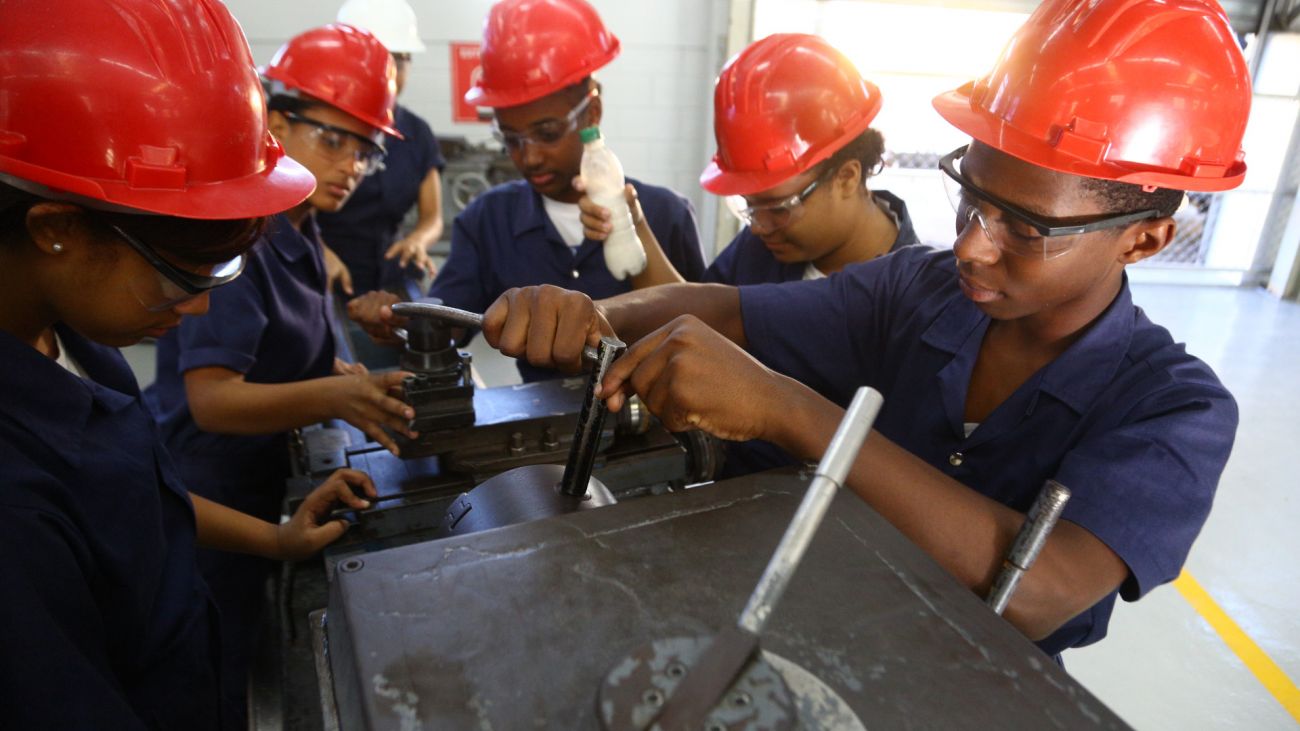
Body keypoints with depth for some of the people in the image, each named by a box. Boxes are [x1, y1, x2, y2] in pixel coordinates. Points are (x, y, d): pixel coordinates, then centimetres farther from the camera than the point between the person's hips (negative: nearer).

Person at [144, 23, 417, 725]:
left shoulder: (298, 233, 4)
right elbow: (211, 399, -28)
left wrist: (352, 382, -5)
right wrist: (333, 397, -43)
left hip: (260, 490, 8)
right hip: (206, 507, -8)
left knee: (253, 670, 22)